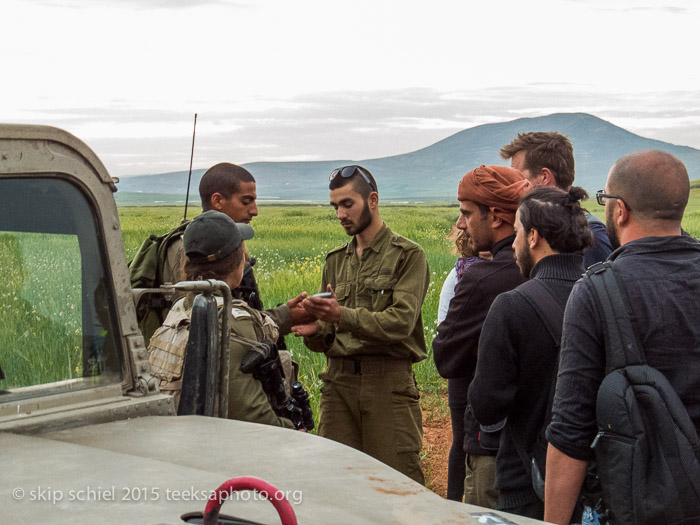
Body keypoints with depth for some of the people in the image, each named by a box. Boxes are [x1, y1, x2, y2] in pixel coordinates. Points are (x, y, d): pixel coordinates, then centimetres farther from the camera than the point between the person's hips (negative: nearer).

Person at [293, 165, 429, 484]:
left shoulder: (407, 255, 0)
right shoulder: (336, 260, 17)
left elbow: (401, 321, -14)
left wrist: (342, 315, -26)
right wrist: (315, 332, -7)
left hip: (388, 382, -5)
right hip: (339, 380, 5)